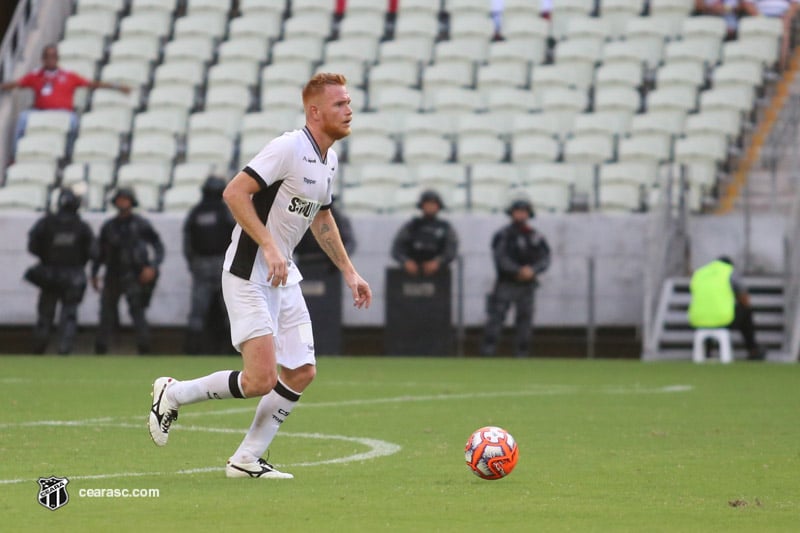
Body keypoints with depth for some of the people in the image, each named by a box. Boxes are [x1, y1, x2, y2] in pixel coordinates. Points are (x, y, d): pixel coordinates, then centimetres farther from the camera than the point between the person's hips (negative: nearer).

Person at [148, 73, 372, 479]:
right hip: (250, 275, -9)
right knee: (261, 380, -15)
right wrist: (268, 246, -27)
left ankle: (246, 460, 13)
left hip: (284, 277, 9)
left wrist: (349, 272, 25)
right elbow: (234, 192, -22)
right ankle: (172, 395, 7)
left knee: (302, 373, 4)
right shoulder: (289, 147, -17)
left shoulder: (329, 161, 11)